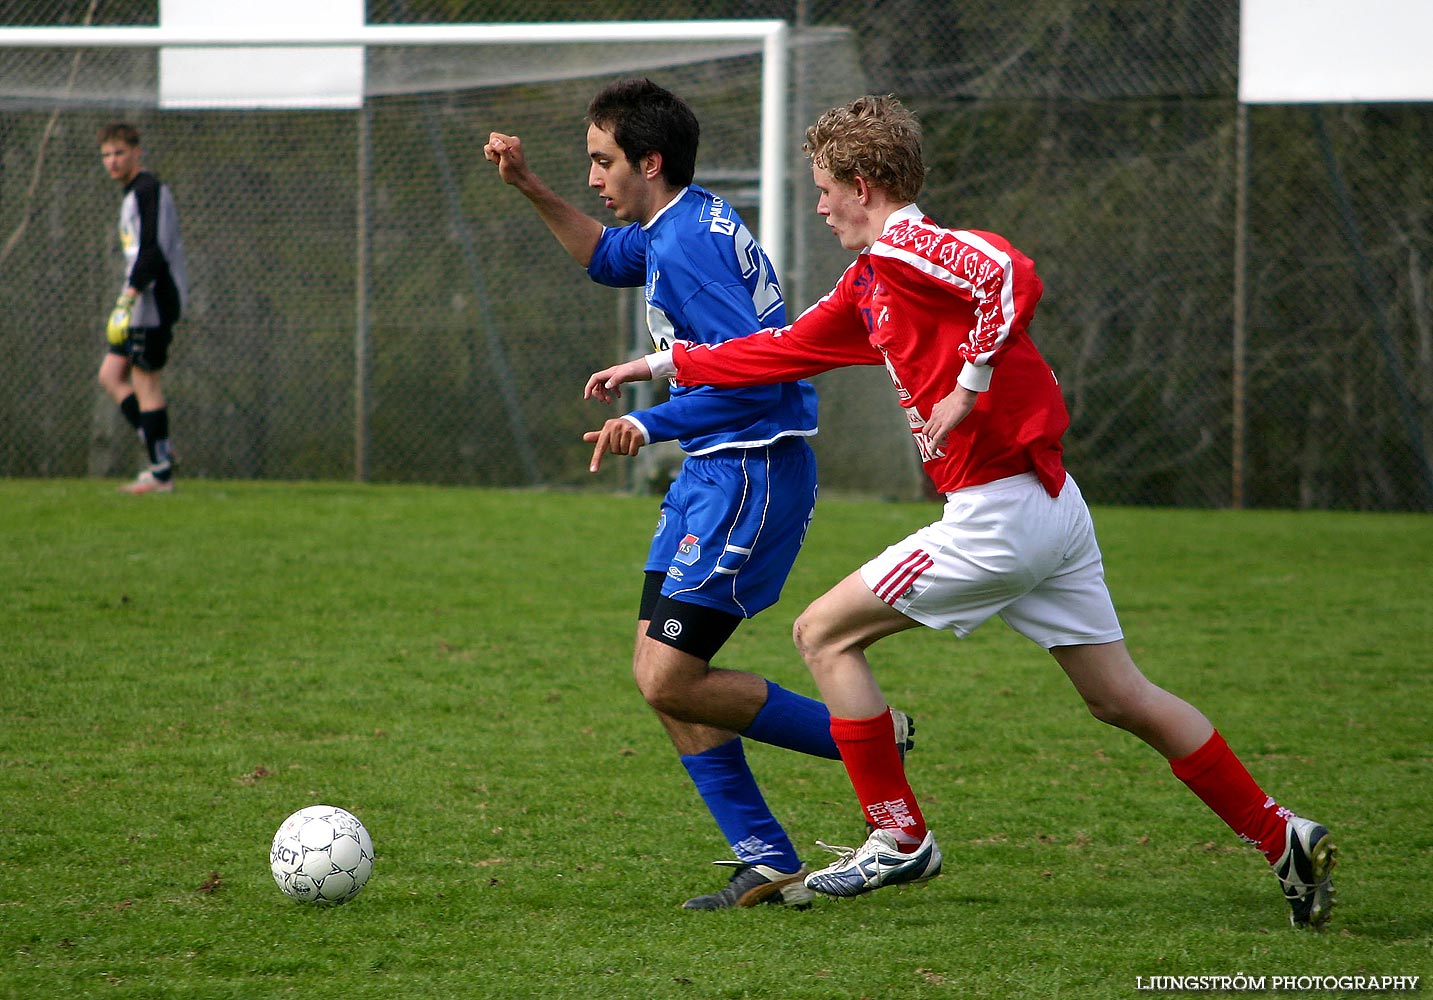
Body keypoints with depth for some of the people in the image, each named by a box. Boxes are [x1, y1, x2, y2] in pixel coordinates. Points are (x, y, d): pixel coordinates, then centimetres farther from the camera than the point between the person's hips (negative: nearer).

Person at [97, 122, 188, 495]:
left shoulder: (150, 191, -12)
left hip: (154, 301, -11)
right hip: (145, 304, 11)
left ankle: (161, 473, -5)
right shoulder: (134, 194, 19)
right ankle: (158, 449, 8)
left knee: (145, 381, -8)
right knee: (111, 375, 10)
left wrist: (129, 296, -27)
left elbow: (153, 249, -22)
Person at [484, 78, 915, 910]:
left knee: (671, 679, -12)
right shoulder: (677, 225, 12)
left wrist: (651, 426, -22)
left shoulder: (690, 243, -19)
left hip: (752, 474, -10)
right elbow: (607, 257, 34)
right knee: (657, 669, 7)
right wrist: (529, 188, 24)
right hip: (713, 472, 10)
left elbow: (757, 373, -25)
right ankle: (769, 866, 9)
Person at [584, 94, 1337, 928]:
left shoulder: (906, 250, -10)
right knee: (1121, 698, 12)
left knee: (825, 634, 2)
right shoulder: (869, 284, 20)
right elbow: (785, 350, 31)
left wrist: (966, 391, -23)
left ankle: (900, 837, 4)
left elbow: (1015, 278, -29)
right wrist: (662, 365, 35)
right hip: (1054, 507, 10)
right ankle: (1281, 836, 10)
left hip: (998, 515, -10)